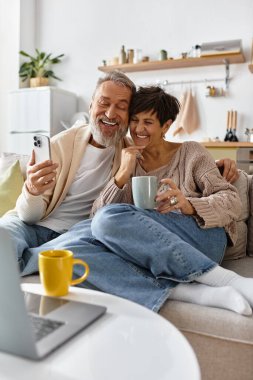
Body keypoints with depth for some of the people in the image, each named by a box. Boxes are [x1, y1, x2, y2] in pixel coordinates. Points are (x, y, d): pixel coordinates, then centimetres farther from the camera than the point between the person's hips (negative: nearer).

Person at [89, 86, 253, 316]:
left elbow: (232, 201, 0)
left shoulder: (190, 152, 11)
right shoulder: (126, 161, 18)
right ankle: (206, 294, -31)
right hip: (152, 253, 3)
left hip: (201, 239, -2)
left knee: (110, 218, -27)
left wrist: (189, 205, -18)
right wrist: (123, 174, -8)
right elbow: (97, 214, 5)